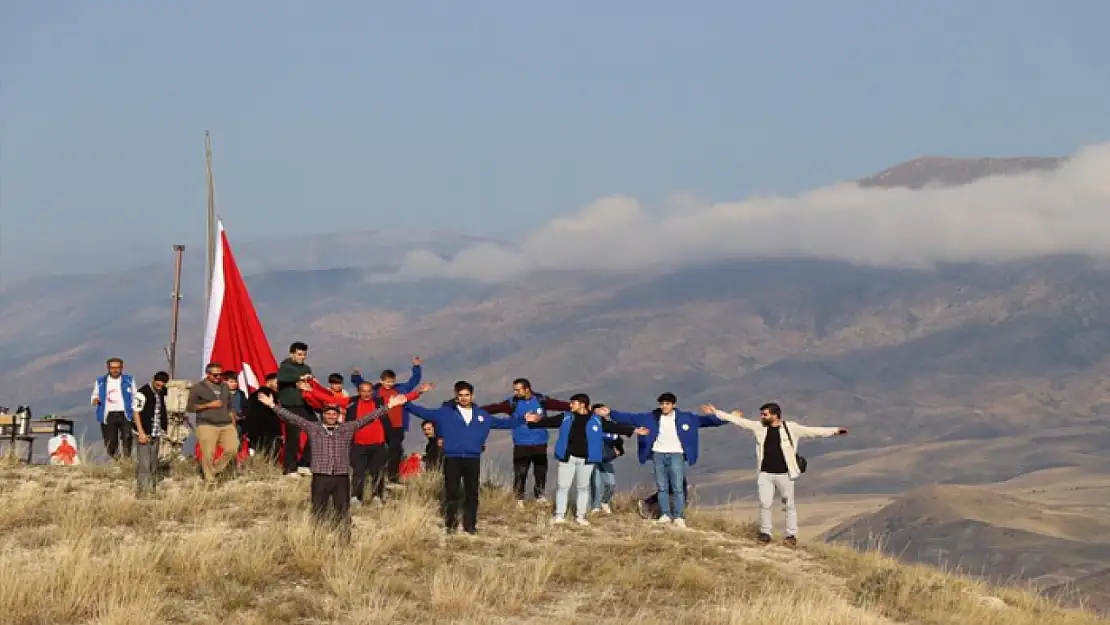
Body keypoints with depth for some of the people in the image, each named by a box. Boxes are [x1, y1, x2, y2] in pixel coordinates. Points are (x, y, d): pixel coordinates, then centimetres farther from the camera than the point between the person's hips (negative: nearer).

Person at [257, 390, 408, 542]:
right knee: (318, 514, 1)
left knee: (343, 515, 2)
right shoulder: (313, 428, 7)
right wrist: (273, 405, -4)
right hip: (320, 477, -1)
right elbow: (292, 417, 3)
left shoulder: (348, 428, 9)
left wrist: (388, 406, 2)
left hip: (341, 478, 1)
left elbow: (368, 417, 7)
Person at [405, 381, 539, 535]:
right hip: (452, 459, -2)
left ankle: (470, 524, 14)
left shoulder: (482, 414, 13)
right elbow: (424, 412, 0)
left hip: (473, 459, 2)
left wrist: (524, 419, 17)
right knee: (451, 493, -2)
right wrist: (406, 404, -11)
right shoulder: (445, 412, 4)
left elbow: (502, 423, 20)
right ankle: (451, 524, 8)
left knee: (472, 493, 6)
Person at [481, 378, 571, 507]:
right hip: (521, 445, -1)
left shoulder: (541, 400, -2)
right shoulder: (513, 403, -4)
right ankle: (519, 500, 8)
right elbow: (495, 408, -12)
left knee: (541, 472, 7)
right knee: (520, 473, -3)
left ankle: (541, 498, 21)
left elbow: (558, 404, -8)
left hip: (540, 444, 1)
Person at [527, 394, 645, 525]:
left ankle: (580, 516, 19)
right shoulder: (566, 418, 5)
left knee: (583, 487, 9)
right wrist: (532, 422, -4)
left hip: (586, 460, 0)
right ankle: (560, 515, 9)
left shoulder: (597, 420, 1)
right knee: (563, 486, 1)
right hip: (568, 458, 0)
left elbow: (614, 427, 2)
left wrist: (634, 430, -2)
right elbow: (548, 421, 5)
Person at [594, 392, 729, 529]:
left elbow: (704, 420, -1)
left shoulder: (685, 417, 2)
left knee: (677, 487, -8)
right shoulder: (651, 417, 6)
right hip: (658, 455, 2)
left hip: (676, 455, -2)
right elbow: (631, 418, 5)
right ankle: (666, 515, 11)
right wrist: (610, 413, 0)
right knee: (662, 487, 5)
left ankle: (679, 517, -5)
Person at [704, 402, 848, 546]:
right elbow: (739, 420, 4)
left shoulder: (791, 428, -7)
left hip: (784, 474, -3)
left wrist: (835, 431, -14)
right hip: (765, 474, 3)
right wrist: (716, 413, 3)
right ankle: (765, 533, 17)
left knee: (789, 505, 5)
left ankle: (791, 535, 16)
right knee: (764, 504, 3)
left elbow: (812, 431, -8)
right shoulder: (759, 427, 1)